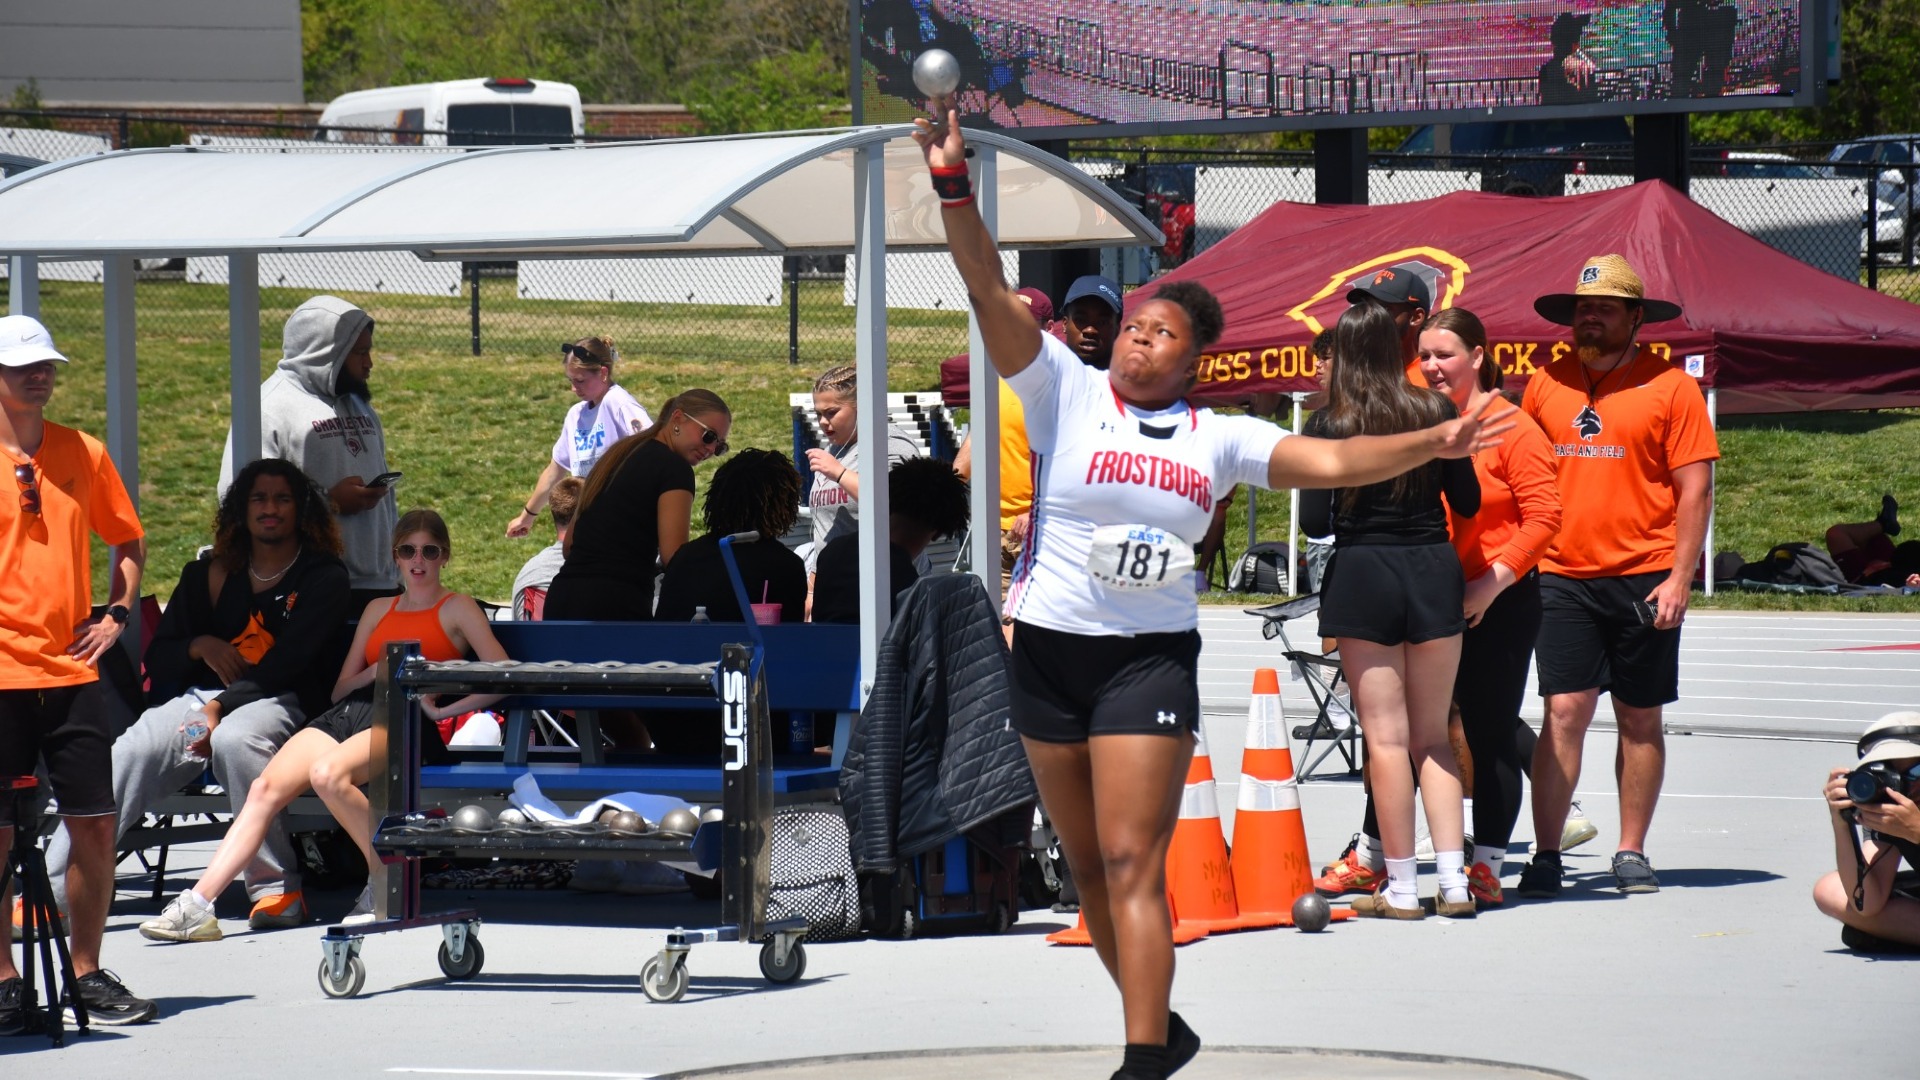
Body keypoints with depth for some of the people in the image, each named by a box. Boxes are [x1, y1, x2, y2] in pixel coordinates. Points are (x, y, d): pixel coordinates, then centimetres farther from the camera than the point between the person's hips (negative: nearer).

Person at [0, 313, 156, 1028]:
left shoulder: (83, 454, 9)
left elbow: (128, 540, 21)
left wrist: (117, 613, 8)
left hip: (72, 669, 4)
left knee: (95, 828, 3)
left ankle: (88, 974, 15)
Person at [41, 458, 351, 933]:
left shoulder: (323, 577, 5)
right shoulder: (211, 575, 20)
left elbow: (289, 662, -7)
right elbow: (158, 658, 21)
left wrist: (221, 707, -18)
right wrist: (199, 646, -2)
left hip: (282, 702, -4)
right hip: (201, 697, 4)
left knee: (234, 740, -40)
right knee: (128, 755, -24)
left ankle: (276, 889, -33)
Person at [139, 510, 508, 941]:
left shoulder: (456, 608, 13)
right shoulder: (378, 609, 29)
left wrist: (441, 709, -8)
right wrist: (380, 669, 4)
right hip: (347, 712, 6)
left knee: (328, 774, -37)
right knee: (265, 788, -19)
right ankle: (197, 908, -27)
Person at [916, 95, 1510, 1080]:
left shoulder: (1219, 438, 4)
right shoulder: (1067, 392, 0)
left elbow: (1330, 461, 0)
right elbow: (992, 296, -9)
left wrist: (1433, 443, -13)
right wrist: (954, 190, -21)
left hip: (1152, 658, -1)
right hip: (1051, 653, 2)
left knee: (1132, 862, -11)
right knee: (1090, 867, 11)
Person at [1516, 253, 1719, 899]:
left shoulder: (1669, 387, -1)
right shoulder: (1546, 385, 9)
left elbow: (1695, 489, -3)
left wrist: (1679, 578, -10)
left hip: (1644, 578, -2)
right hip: (1562, 579, 2)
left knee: (1640, 719, 6)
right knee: (1564, 712, -5)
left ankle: (1631, 853, 14)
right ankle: (1545, 857, -5)